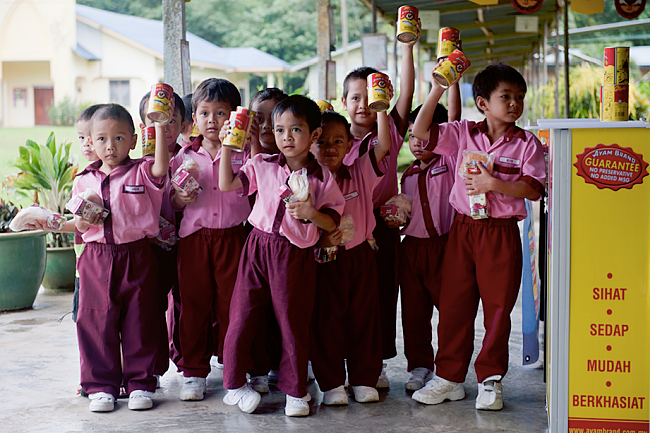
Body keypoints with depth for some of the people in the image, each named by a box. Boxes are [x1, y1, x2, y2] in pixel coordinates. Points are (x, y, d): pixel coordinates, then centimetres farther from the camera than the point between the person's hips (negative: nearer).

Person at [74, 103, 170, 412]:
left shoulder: (140, 173, 1)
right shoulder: (85, 181, 9)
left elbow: (161, 168, -22)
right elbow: (79, 227, 11)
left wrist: (160, 129, -26)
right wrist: (83, 221, -11)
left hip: (136, 258, -2)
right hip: (97, 258, 2)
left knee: (139, 320, 4)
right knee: (97, 320, 2)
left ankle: (140, 383, 16)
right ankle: (101, 385, 14)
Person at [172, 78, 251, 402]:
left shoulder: (242, 152, 3)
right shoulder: (184, 156, 8)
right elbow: (170, 202, 13)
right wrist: (180, 200, -10)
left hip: (232, 237, -1)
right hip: (194, 238, 2)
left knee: (232, 302, 3)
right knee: (193, 301, 5)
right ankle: (194, 371, 17)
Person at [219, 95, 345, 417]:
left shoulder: (322, 178, -1)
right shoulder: (262, 166, 5)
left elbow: (332, 224, 1)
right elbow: (226, 185, 6)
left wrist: (311, 213, -18)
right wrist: (227, 148, 1)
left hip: (296, 255, -2)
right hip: (259, 247, 2)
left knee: (293, 321, 5)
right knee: (243, 315, 3)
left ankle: (295, 390, 21)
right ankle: (234, 384, 18)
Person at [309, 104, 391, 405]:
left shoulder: (359, 174, 0)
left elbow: (383, 145, -10)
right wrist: (320, 240, -20)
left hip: (360, 256, 2)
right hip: (324, 260, -2)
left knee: (363, 317, 7)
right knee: (326, 319, 3)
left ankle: (364, 379, 19)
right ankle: (332, 383, 13)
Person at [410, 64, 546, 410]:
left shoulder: (527, 144, -1)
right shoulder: (463, 133, 4)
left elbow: (533, 189, -9)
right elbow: (420, 133, -3)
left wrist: (493, 183, -20)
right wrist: (438, 89, -9)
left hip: (501, 232, -2)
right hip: (462, 228, 2)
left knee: (497, 307, 2)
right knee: (453, 304, 6)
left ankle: (490, 380, 13)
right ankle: (449, 377, 17)